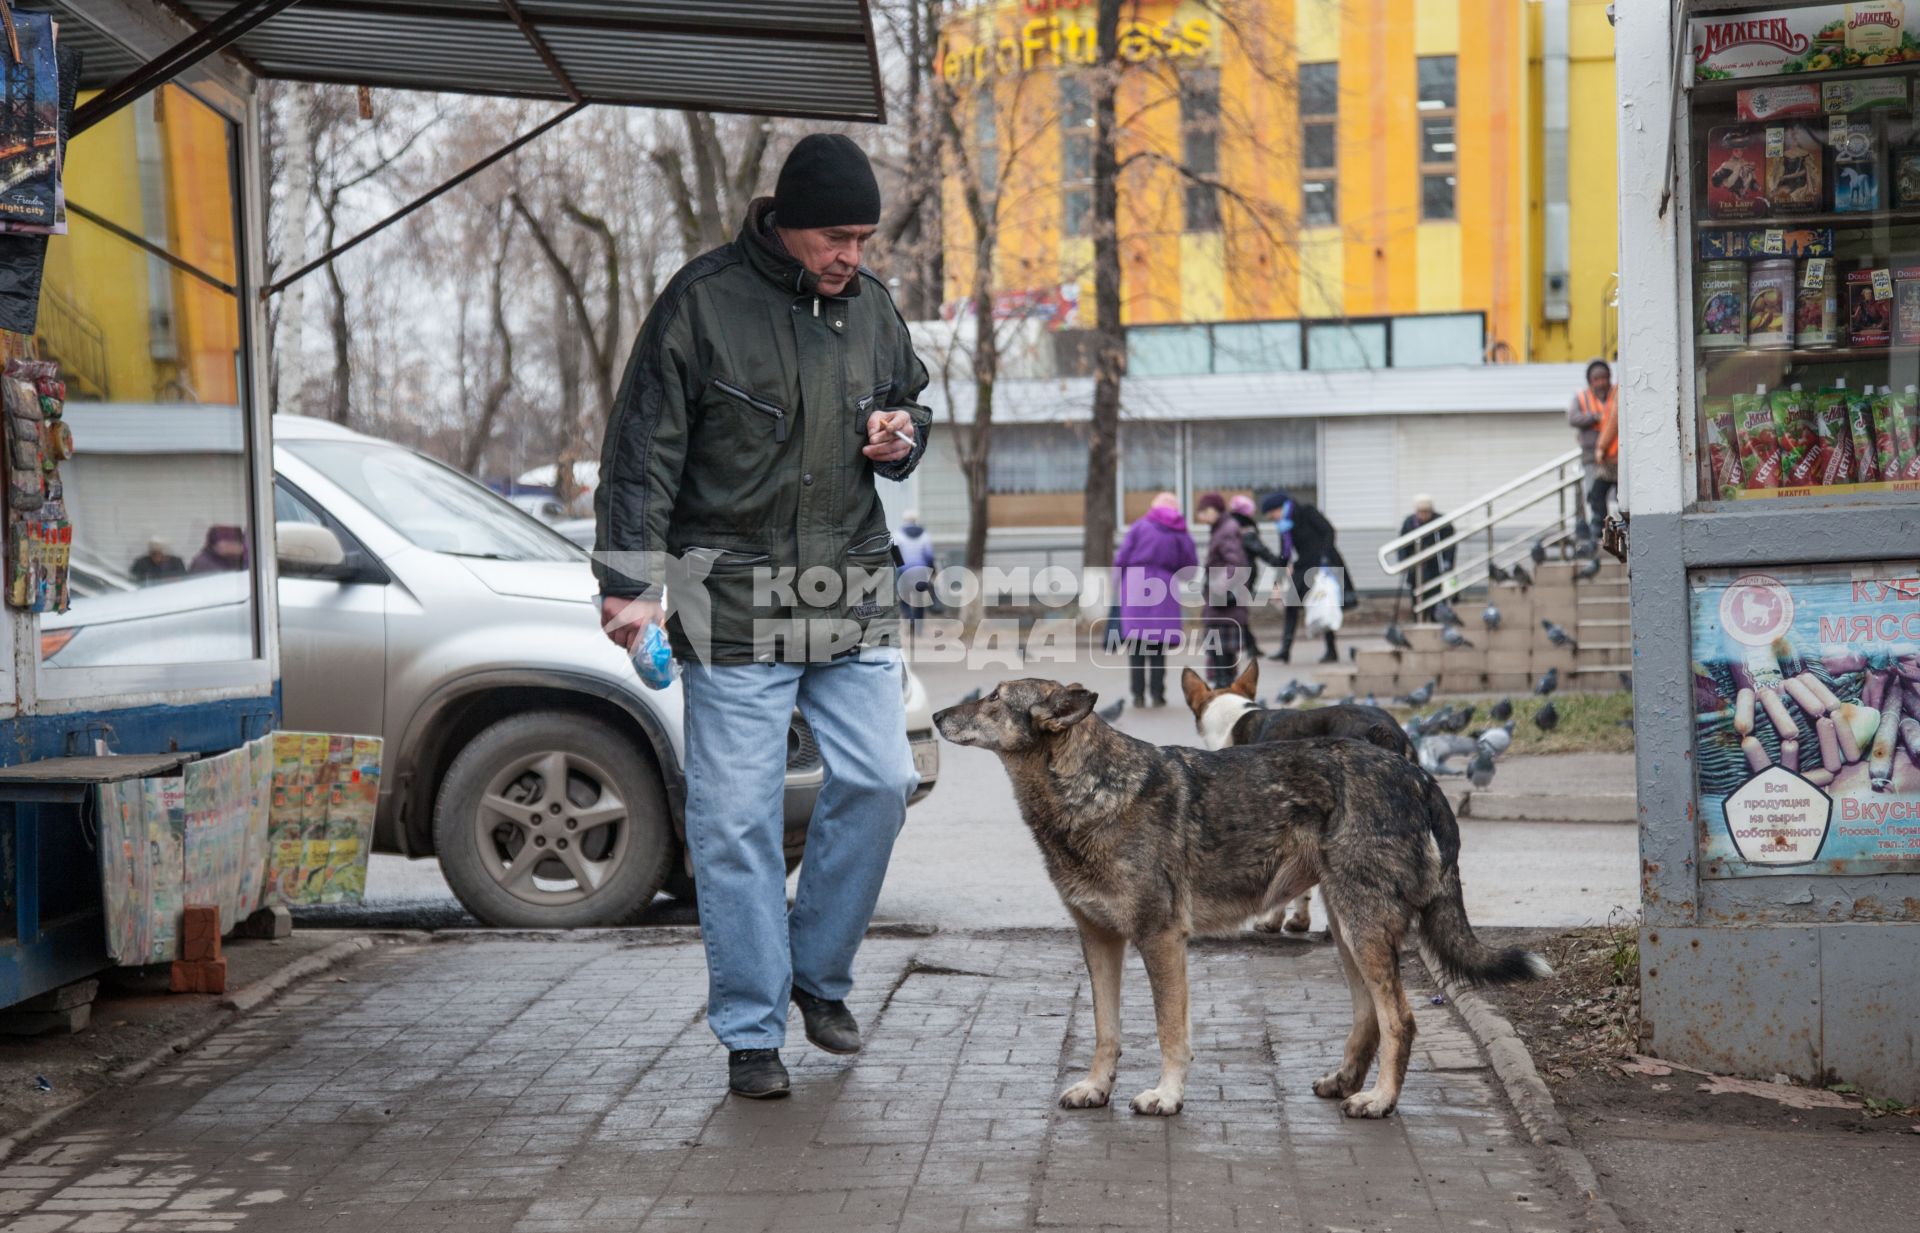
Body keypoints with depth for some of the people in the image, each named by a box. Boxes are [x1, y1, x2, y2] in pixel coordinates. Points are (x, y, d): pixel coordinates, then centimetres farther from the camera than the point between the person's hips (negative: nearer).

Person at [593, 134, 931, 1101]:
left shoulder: (871, 305, 8)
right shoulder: (703, 301, -8)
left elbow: (910, 408, 25)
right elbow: (643, 447, -8)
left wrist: (901, 436, 0)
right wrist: (630, 583, -13)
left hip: (850, 595, 5)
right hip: (734, 603, -5)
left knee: (879, 782, 0)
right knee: (736, 820, -2)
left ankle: (819, 973, 21)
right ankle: (751, 1033, 8)